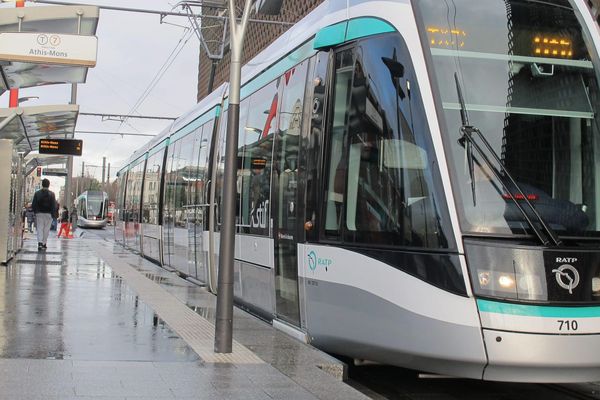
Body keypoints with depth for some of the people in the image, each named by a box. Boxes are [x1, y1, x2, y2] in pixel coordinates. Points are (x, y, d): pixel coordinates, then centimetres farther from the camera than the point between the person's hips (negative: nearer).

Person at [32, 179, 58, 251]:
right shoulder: (51, 194, -3)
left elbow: (33, 205, 4)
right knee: (46, 229, 6)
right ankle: (44, 243, 9)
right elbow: (54, 205, -5)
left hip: (39, 213, 1)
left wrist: (35, 212, 14)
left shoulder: (37, 193, 2)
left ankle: (40, 242, -16)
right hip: (48, 214, -1)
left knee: (39, 228, 2)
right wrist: (54, 214, 0)